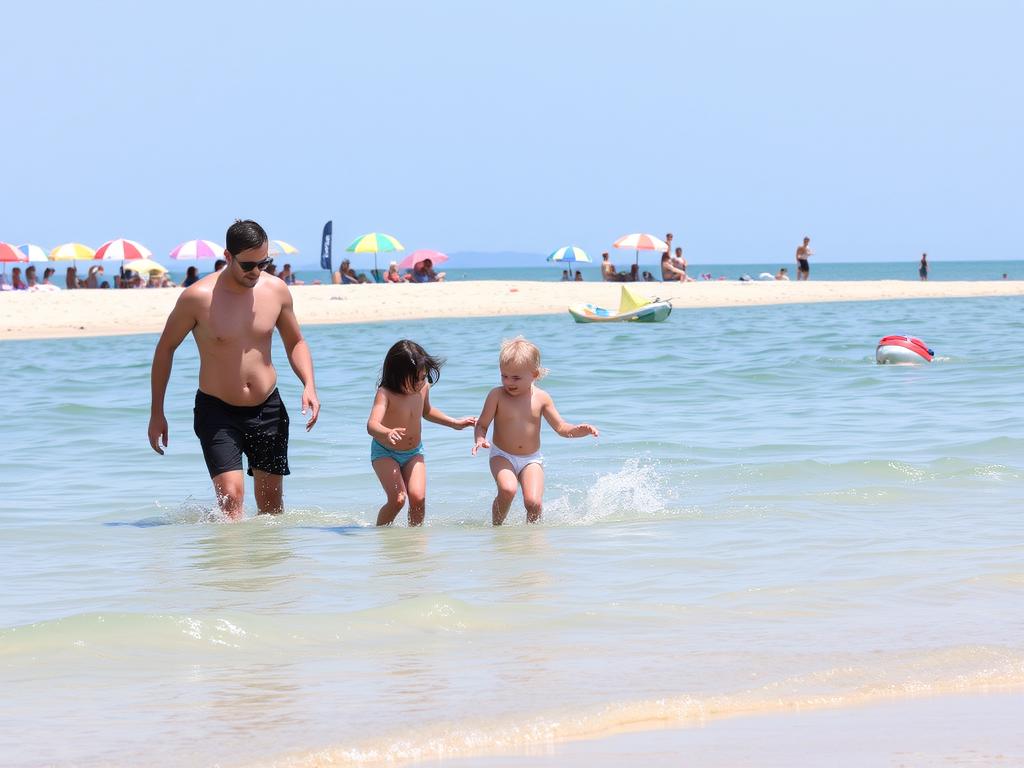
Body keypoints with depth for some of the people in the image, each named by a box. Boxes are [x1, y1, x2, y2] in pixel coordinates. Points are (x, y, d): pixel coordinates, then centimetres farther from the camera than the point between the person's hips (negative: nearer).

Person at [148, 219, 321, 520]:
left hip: (267, 408, 4)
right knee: (231, 495, -19)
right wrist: (157, 414, -1)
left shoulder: (276, 291, -3)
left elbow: (295, 342, 13)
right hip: (217, 411, -4)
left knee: (271, 501, 10)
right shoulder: (198, 297, -14)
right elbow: (166, 348, -2)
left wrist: (309, 385, -5)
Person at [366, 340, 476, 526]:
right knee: (397, 499, -19)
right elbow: (372, 425, -43)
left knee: (418, 497, -13)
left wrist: (455, 423, 18)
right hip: (385, 453, -5)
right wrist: (387, 433, -64)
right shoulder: (385, 394, -27)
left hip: (414, 453, 5)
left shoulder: (423, 387, -8)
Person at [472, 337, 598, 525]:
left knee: (533, 502, -18)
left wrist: (580, 430, -15)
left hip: (531, 460, 2)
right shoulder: (497, 396, -10)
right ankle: (496, 525, -6)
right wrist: (480, 439, -28)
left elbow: (561, 428, 4)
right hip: (502, 457, -2)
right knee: (507, 489, -30)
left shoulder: (541, 398, -3)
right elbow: (481, 425, -6)